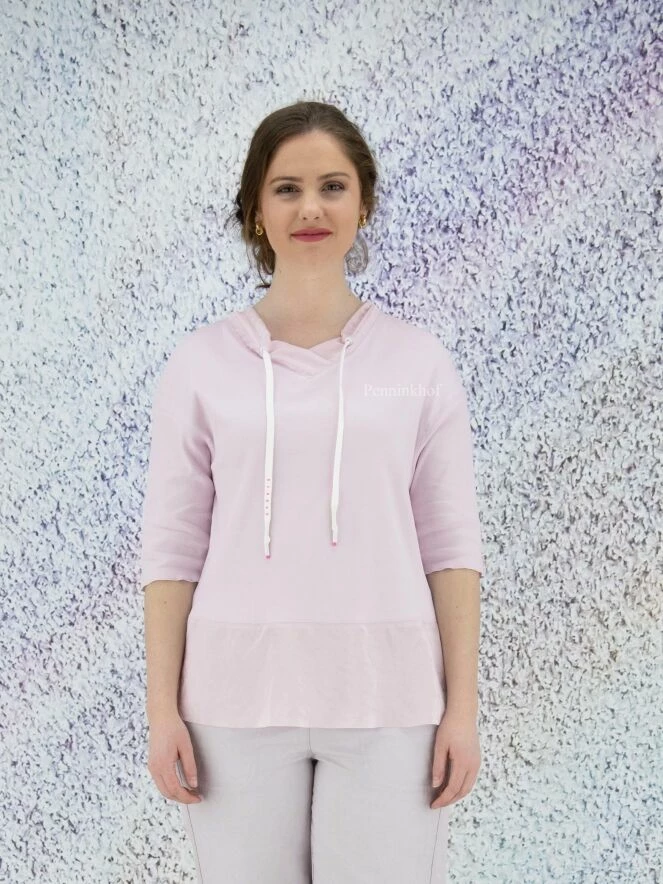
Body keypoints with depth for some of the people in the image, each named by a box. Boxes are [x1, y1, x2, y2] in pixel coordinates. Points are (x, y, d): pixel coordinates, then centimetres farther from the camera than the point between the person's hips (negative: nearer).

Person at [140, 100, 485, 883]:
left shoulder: (420, 362, 3)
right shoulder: (201, 362, 2)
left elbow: (451, 545, 3)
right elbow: (171, 546, 2)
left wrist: (462, 706, 0)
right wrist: (162, 706, -1)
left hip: (387, 699, 0)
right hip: (237, 697, 0)